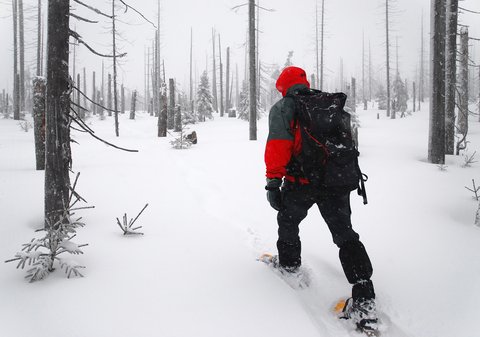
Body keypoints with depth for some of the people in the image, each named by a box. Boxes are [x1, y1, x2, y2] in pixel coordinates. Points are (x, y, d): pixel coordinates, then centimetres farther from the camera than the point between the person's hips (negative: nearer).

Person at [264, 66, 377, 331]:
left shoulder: (283, 108, 3)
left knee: (288, 221, 25)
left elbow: (278, 144, -9)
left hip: (301, 181, -4)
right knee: (345, 234, 3)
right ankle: (364, 299, -5)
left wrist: (273, 181, -10)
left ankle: (289, 262, 43)